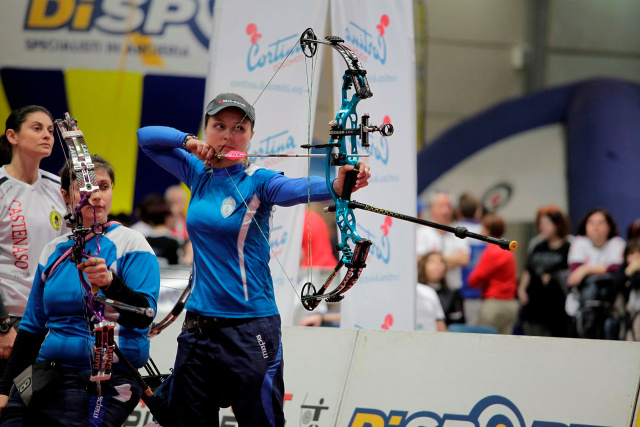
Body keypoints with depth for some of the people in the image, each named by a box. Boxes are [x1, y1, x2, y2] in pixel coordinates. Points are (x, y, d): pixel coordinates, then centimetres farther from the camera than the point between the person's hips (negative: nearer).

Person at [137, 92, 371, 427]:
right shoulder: (199, 173, 9)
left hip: (250, 331, -5)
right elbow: (146, 136, 16)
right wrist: (188, 141, -3)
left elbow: (299, 188, -29)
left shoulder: (258, 182, -8)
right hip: (197, 325, 6)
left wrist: (337, 186, -50)